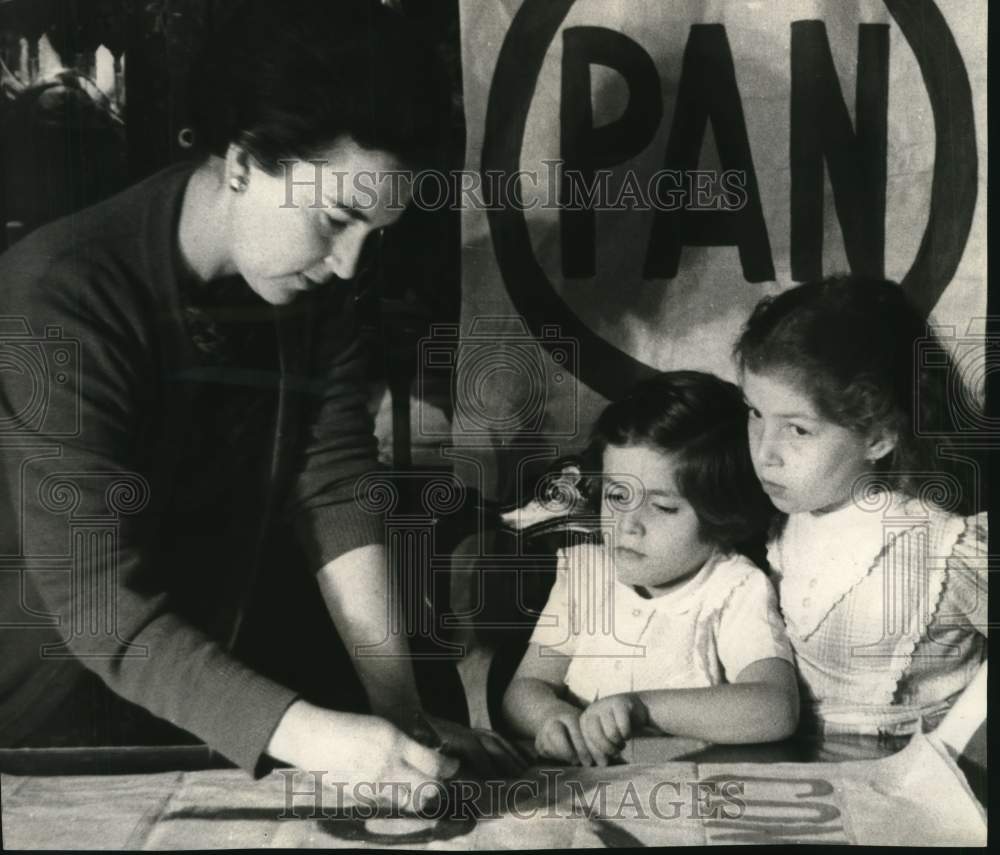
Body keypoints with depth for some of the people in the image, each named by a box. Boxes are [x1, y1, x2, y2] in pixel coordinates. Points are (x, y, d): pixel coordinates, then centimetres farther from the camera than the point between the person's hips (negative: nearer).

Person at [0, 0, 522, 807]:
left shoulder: (313, 289, -8)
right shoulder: (65, 300, -27)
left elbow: (338, 494, -10)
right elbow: (100, 605, -30)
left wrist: (400, 709, -18)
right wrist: (309, 737, -38)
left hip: (209, 670, 5)